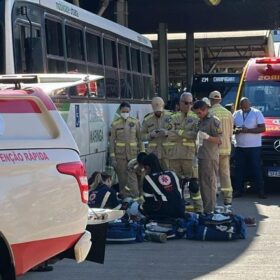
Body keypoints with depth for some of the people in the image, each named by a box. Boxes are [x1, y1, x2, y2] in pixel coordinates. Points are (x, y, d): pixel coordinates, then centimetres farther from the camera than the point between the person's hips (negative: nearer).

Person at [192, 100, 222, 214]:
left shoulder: (214, 121, -9)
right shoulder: (201, 121, 18)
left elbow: (218, 140, -14)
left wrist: (207, 137, -29)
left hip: (210, 158, -9)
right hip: (201, 157, 9)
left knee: (209, 184, -8)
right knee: (202, 184, 12)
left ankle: (210, 210, -6)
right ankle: (206, 208, 19)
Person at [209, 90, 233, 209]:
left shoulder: (210, 113, -10)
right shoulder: (228, 113, 7)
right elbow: (230, 133, 12)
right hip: (226, 148, 5)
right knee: (225, 174, 8)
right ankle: (228, 200, 6)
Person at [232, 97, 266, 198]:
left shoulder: (257, 113, 0)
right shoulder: (236, 114, 12)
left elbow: (262, 128, -7)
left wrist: (248, 130, -17)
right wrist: (235, 130, -10)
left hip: (254, 147, -4)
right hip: (239, 147, 4)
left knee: (256, 169, -4)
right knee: (239, 169, 3)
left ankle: (261, 191, 0)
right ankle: (238, 190, 8)